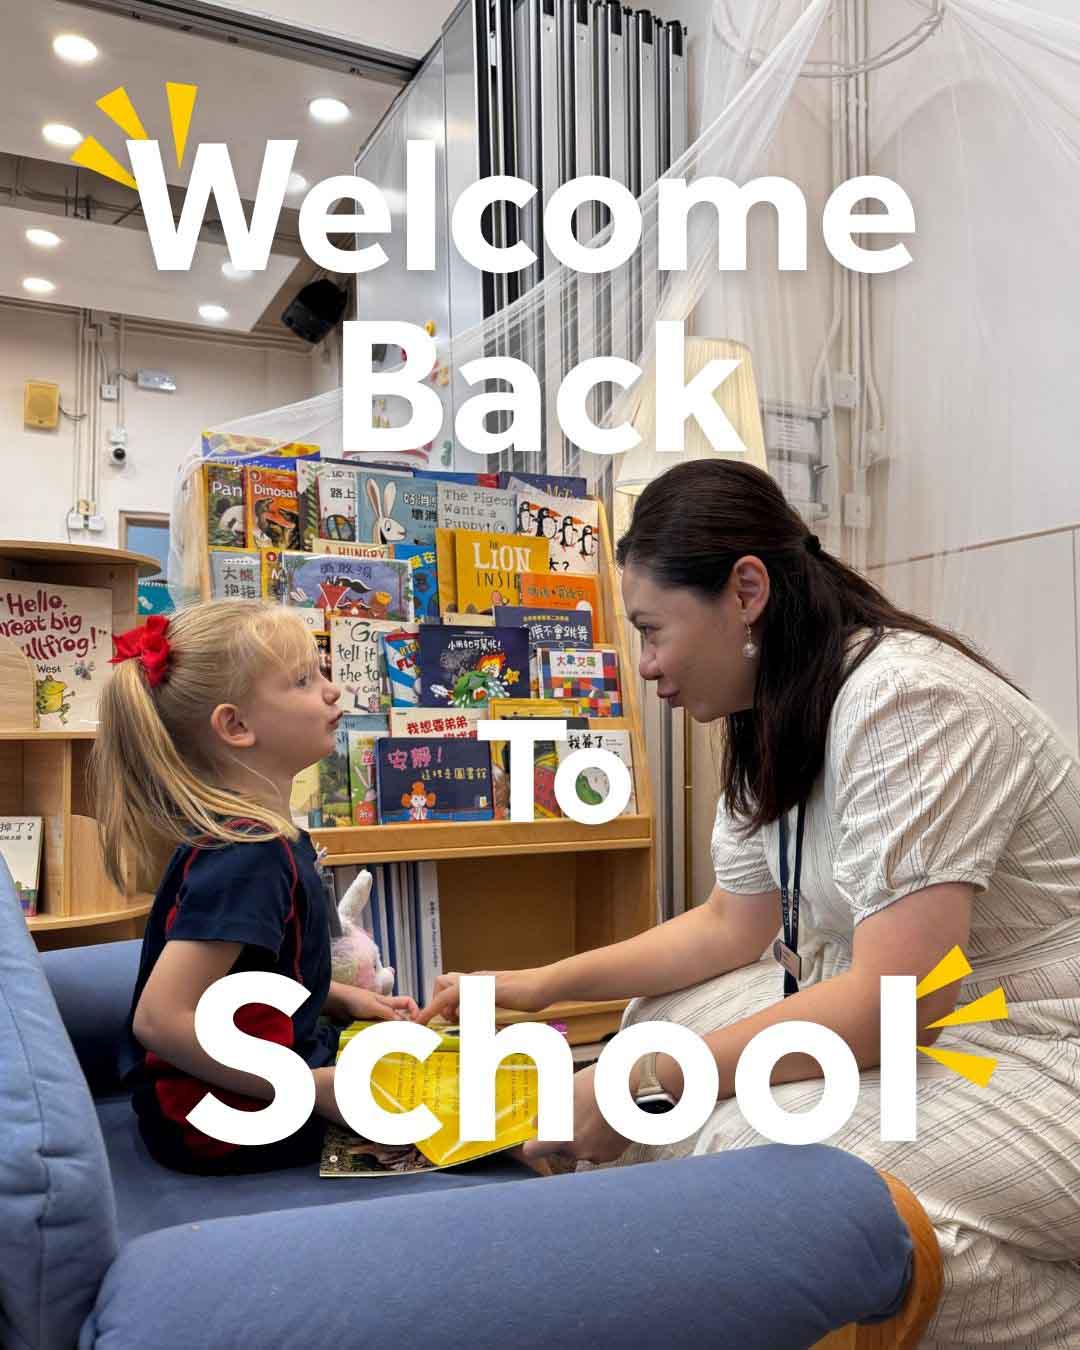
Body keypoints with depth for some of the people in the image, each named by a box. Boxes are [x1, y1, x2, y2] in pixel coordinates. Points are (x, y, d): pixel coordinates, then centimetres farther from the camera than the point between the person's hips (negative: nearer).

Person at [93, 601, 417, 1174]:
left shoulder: (237, 831, 2)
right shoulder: (248, 854, -27)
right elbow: (160, 1019, -31)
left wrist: (345, 999, 4)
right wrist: (313, 1088, -25)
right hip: (224, 1121, -9)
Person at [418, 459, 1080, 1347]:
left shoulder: (905, 703, -25)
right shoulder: (771, 724, 3)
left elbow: (895, 995, -29)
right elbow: (730, 927, 9)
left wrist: (648, 1084, -23)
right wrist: (537, 987, 4)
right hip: (911, 1015, 9)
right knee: (661, 1019, 4)